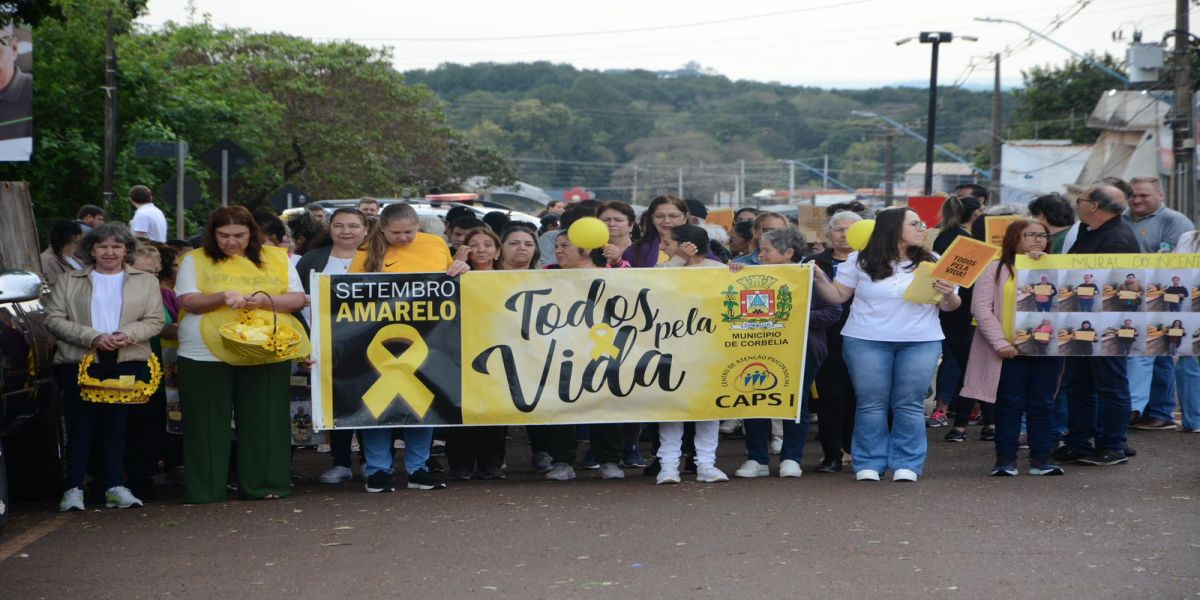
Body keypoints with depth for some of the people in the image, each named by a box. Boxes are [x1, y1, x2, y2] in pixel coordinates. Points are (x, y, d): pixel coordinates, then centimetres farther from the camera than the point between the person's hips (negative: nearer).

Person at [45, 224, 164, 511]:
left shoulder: (146, 281, 15)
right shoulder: (68, 282, 13)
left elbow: (155, 321, 7)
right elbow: (53, 319, 4)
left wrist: (128, 334, -13)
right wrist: (92, 337, -10)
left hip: (128, 361, 1)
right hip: (79, 361, 0)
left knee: (117, 423, 0)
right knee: (80, 425, -3)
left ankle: (115, 486, 3)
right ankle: (74, 488, 1)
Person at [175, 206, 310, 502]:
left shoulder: (277, 258, 10)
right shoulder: (196, 260, 6)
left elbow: (297, 299, 4)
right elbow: (188, 301, -4)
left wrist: (263, 299, -14)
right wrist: (221, 297, -22)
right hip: (207, 355, -1)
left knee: (264, 420, 3)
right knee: (209, 423, 0)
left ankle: (263, 484, 11)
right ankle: (205, 489, 7)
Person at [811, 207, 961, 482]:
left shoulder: (932, 262, 6)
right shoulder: (861, 261, 3)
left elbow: (950, 306, 7)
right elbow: (837, 296, 5)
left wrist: (948, 295, -15)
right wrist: (819, 279, -12)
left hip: (920, 342, 1)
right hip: (867, 341, -1)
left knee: (910, 404, -1)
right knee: (871, 403, 1)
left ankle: (906, 464, 5)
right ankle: (869, 464, 8)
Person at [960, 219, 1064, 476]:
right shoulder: (996, 269, 3)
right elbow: (981, 307, -6)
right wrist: (1000, 342, -14)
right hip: (1010, 349, -3)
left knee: (1043, 404, 5)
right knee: (1009, 404, 0)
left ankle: (1041, 457, 10)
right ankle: (1005, 459, 5)